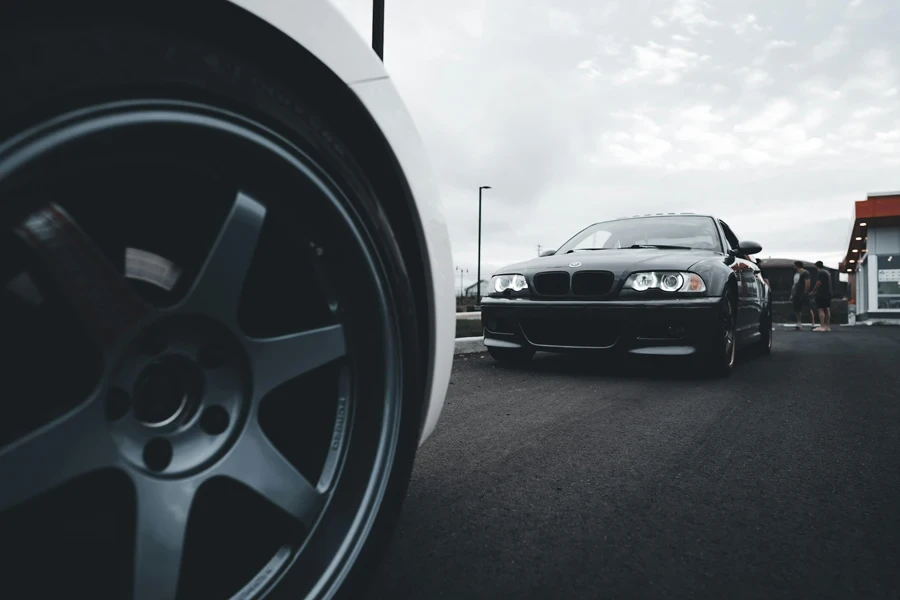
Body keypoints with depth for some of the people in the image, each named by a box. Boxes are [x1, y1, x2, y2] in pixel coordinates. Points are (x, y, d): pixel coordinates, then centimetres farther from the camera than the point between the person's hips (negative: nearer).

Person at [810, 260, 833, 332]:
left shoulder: (821, 272, -12)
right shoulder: (827, 272, 20)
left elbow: (818, 283, -16)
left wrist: (812, 292, -6)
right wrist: (816, 291, 22)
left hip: (822, 294, -10)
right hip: (828, 294, 10)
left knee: (821, 310, -11)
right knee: (827, 310, 10)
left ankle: (822, 326, -16)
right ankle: (827, 326, 12)